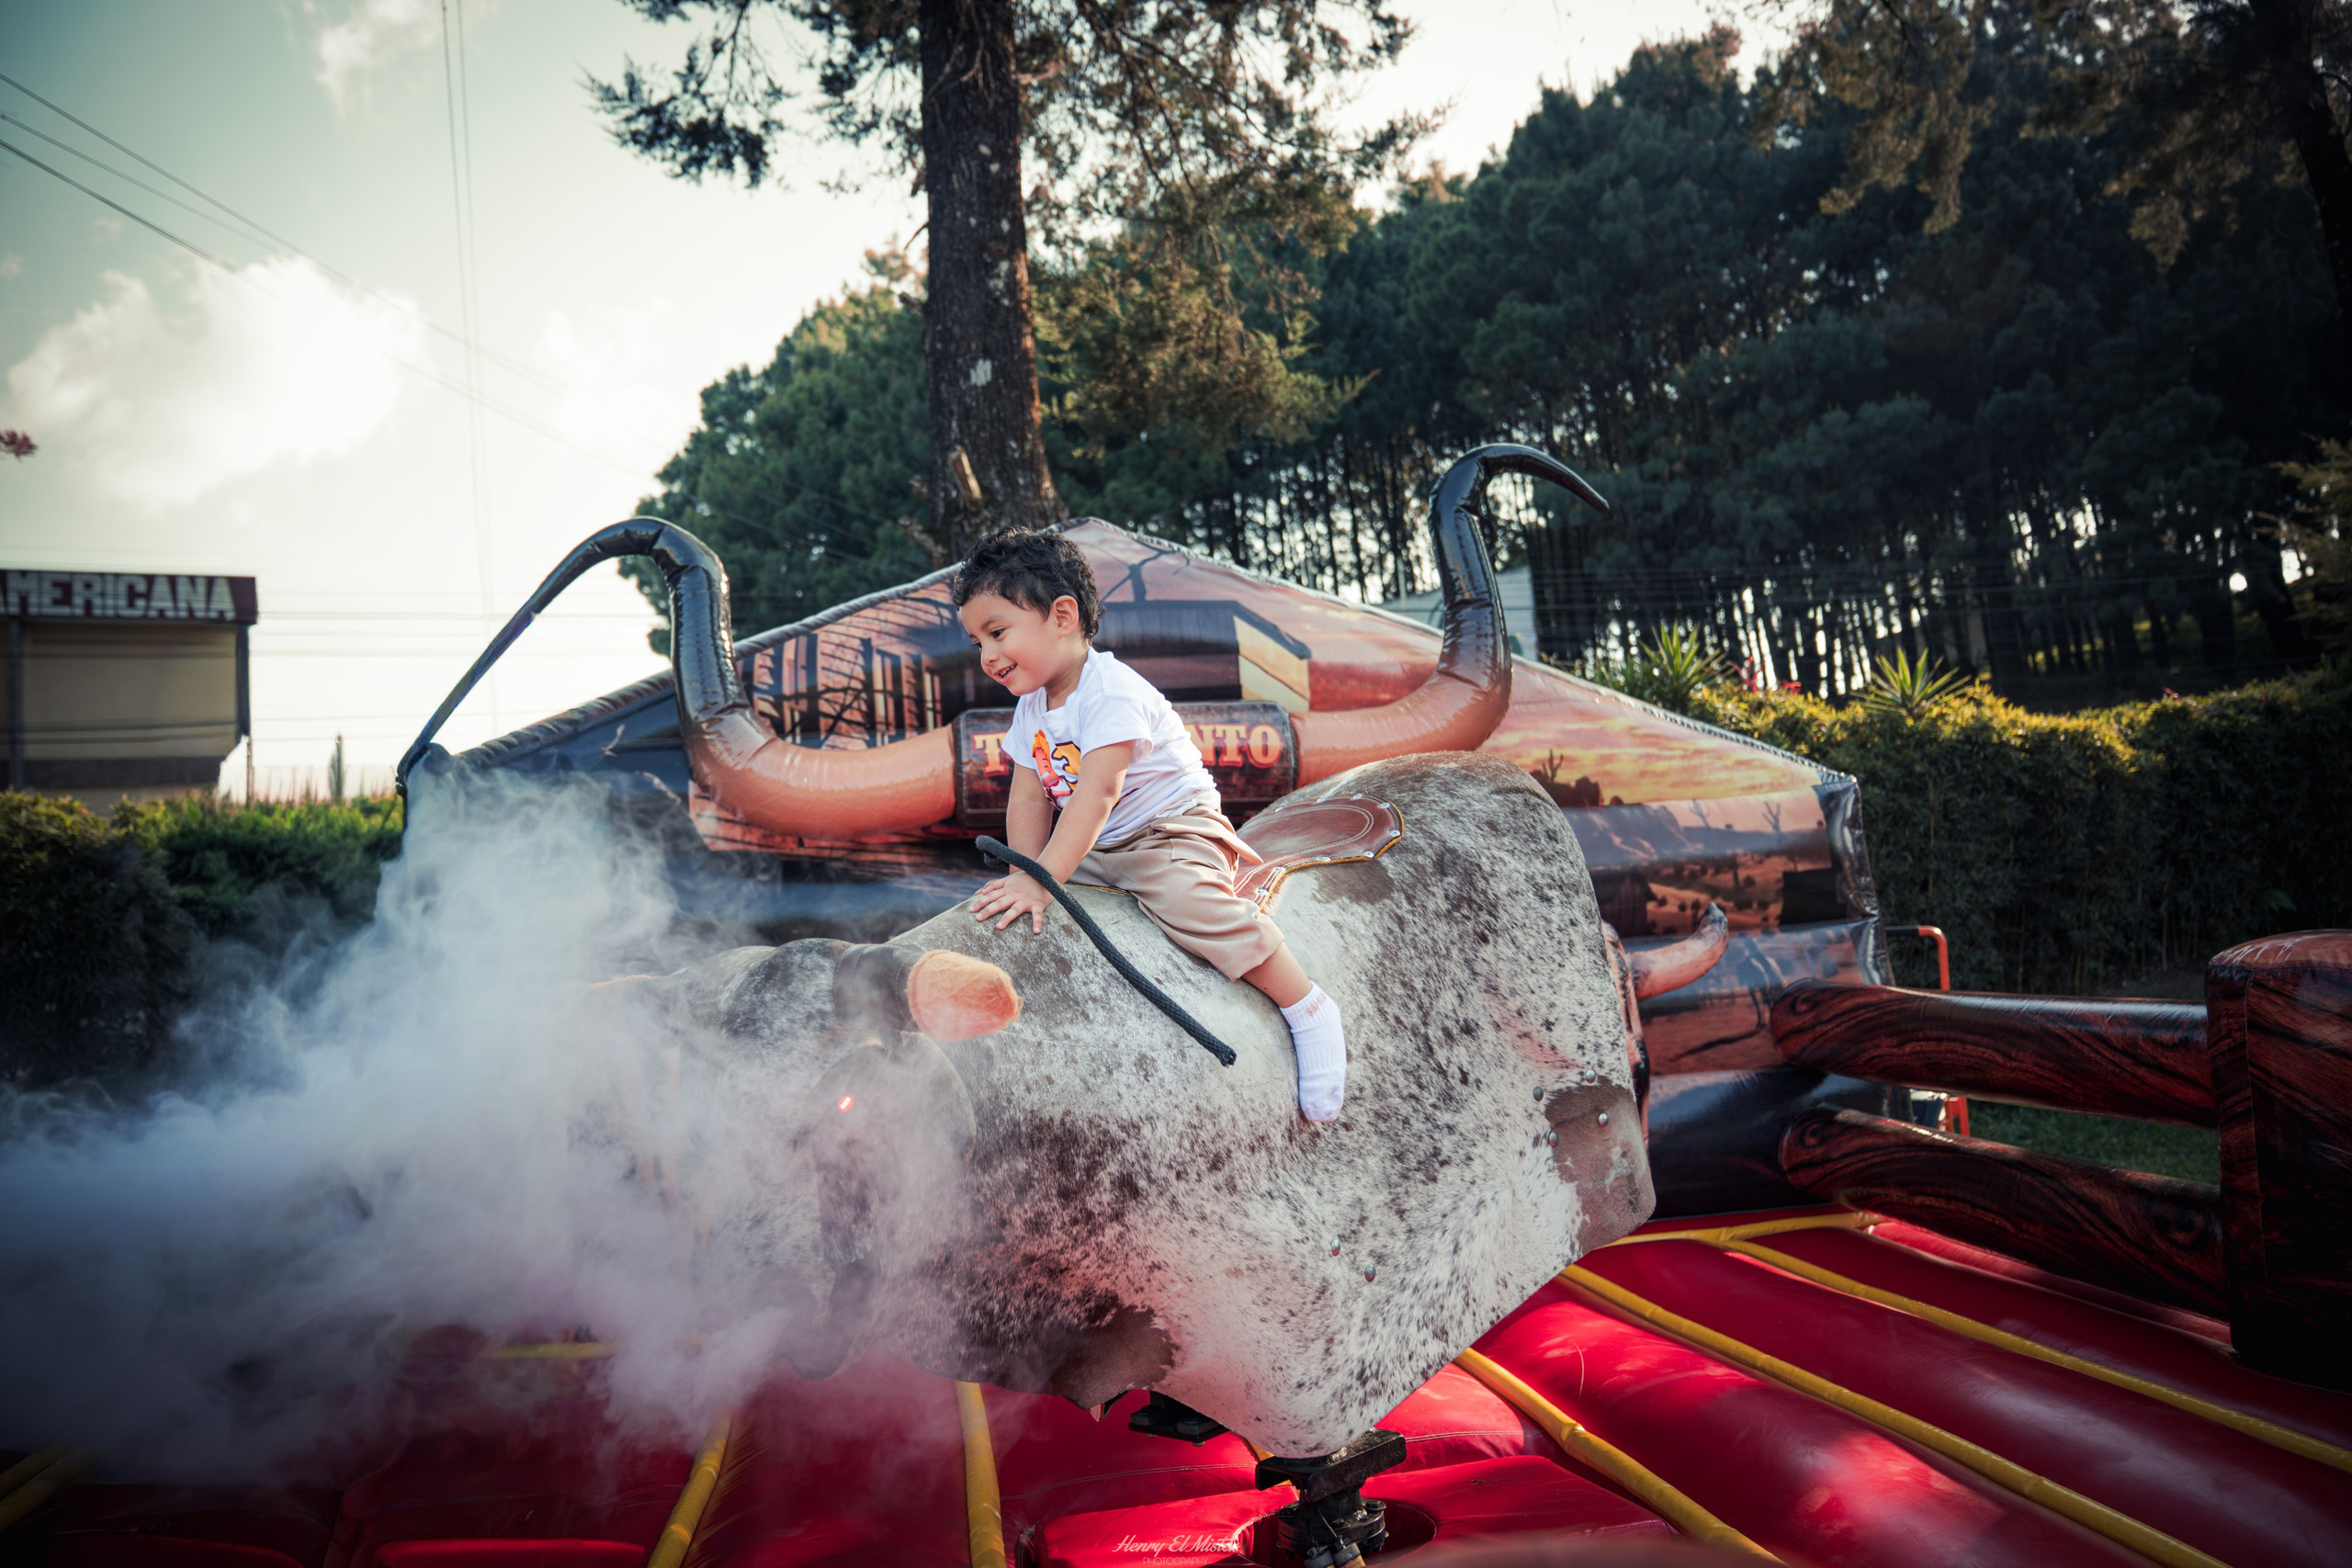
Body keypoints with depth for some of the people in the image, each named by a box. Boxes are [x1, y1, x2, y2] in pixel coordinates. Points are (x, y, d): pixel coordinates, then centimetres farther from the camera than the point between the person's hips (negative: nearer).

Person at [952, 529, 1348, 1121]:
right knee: (1008, 897, -3)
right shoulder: (1031, 707, 4)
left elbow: (1096, 796, -33)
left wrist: (1041, 881, -38)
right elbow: (1029, 799, 2)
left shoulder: (1111, 692, -24)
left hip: (1171, 831, -8)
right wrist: (1024, 874, -14)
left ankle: (1309, 1010, -24)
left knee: (1185, 898, -34)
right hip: (1094, 848, 8)